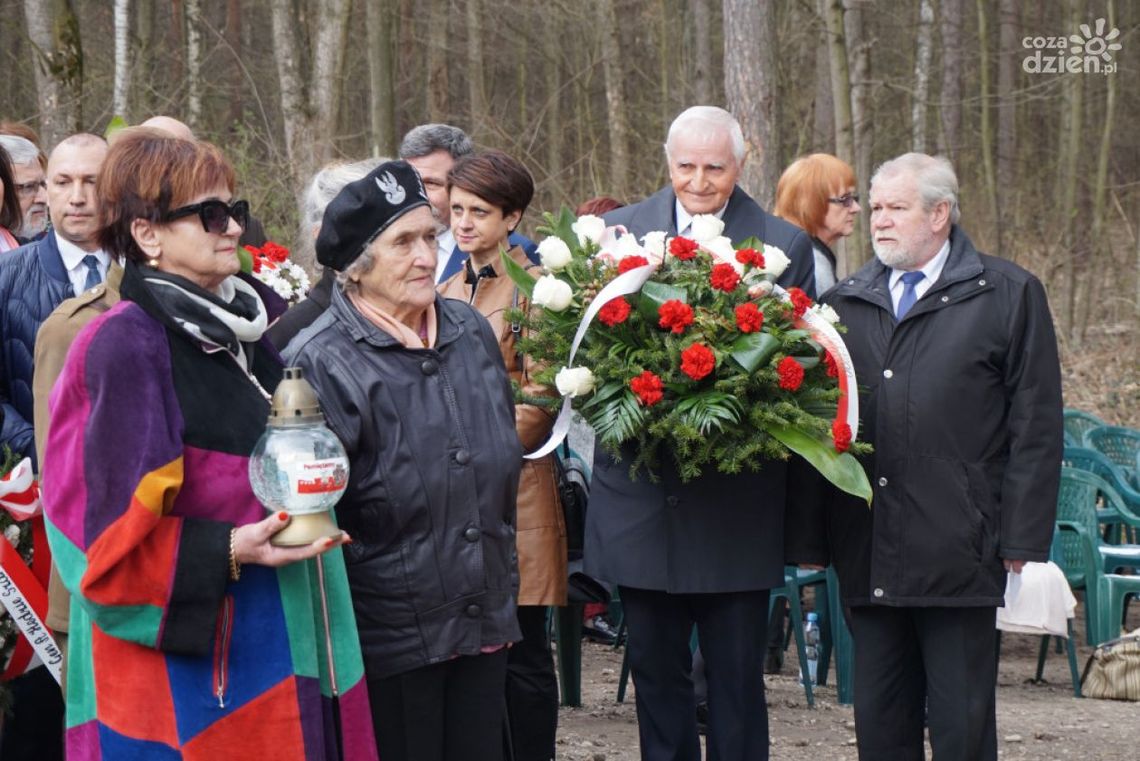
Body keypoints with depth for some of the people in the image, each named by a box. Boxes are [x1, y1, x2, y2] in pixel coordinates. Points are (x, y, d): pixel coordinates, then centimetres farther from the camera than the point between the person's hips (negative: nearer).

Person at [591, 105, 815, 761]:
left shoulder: (785, 244, 1)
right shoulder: (619, 230, 6)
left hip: (737, 504, -2)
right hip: (641, 499, 2)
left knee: (737, 676, 5)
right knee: (655, 669, 12)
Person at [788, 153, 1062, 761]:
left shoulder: (1009, 295, 3)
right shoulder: (843, 303, 13)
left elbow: (1035, 428, 0)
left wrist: (1023, 540, -7)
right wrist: (810, 538, 5)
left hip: (959, 551, -4)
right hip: (868, 560, 4)